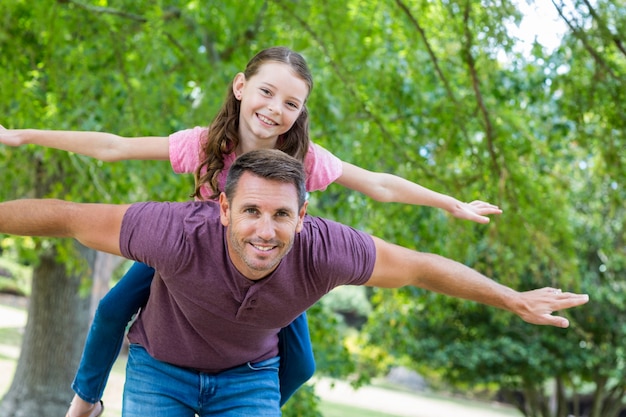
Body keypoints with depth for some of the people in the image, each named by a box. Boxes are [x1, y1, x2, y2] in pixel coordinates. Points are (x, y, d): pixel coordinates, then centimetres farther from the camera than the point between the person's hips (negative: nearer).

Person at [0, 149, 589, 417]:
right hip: (162, 366, -1)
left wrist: (516, 300, -9)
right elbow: (65, 216, -30)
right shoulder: (182, 235, -40)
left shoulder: (322, 250, -34)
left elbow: (422, 266, -19)